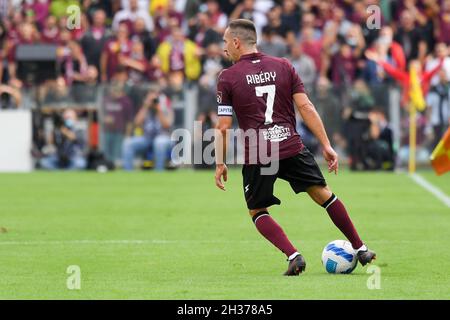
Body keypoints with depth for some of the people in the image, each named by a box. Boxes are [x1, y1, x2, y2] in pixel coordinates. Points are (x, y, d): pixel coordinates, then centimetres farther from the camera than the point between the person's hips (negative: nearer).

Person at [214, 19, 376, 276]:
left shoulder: (228, 78, 0)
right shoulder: (283, 66, 8)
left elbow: (223, 127, -3)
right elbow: (306, 107, 1)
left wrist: (220, 164, 8)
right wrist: (326, 145, 3)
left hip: (256, 155, -2)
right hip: (292, 147, 2)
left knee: (257, 212, 15)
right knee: (323, 194, 16)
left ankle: (293, 256, -4)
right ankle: (361, 250, 18)